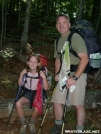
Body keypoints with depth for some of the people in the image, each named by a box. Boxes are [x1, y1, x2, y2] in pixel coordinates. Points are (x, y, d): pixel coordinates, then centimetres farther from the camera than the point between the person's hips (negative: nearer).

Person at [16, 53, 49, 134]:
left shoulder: (41, 73, -12)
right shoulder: (25, 71, -4)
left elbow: (46, 88, -12)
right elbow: (20, 84, 3)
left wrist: (44, 77, -25)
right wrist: (21, 75, -12)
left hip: (37, 93, -2)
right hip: (27, 92, 3)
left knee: (37, 109, -31)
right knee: (18, 104, -27)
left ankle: (31, 124, 5)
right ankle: (23, 124, -3)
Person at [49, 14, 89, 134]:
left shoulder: (75, 37, -11)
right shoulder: (57, 41, 14)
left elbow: (84, 59, -18)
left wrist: (75, 78, -21)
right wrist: (57, 74, 8)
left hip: (77, 74, -7)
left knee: (78, 104, -6)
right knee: (56, 101, 9)